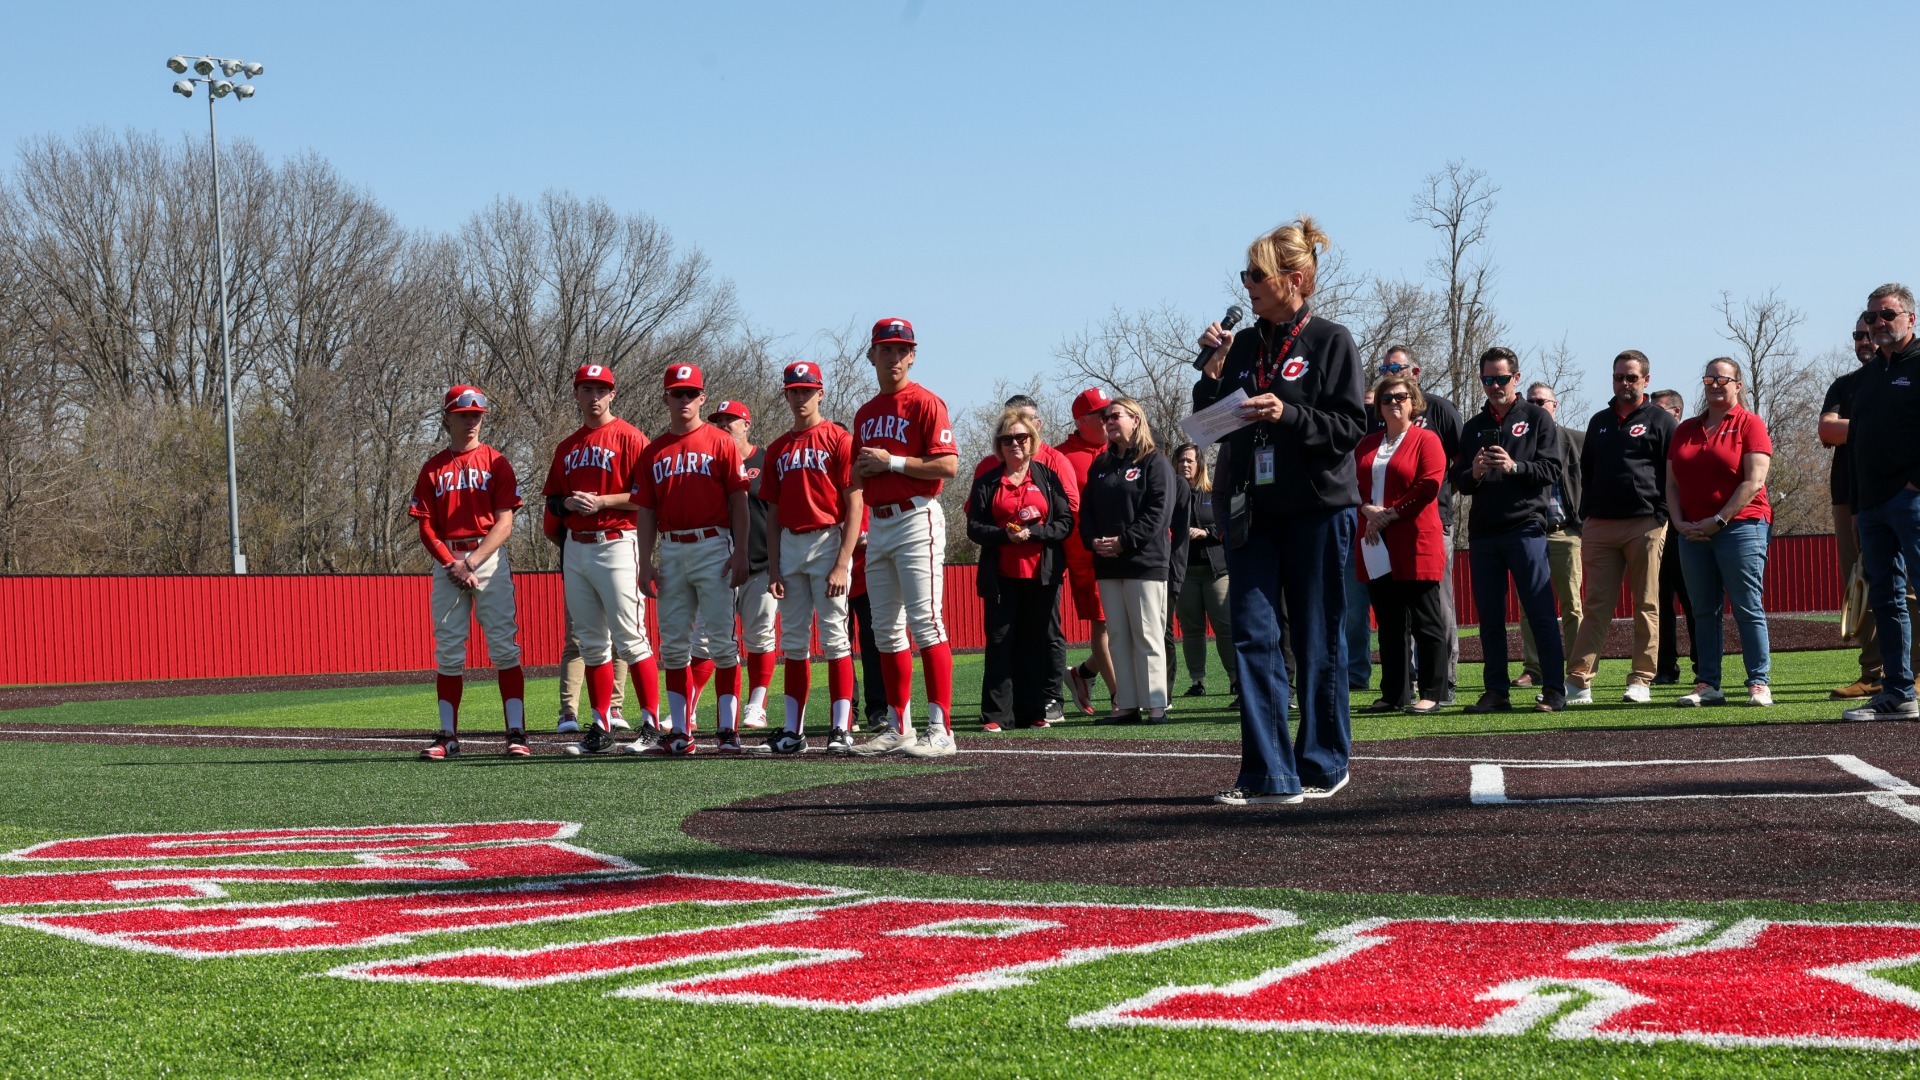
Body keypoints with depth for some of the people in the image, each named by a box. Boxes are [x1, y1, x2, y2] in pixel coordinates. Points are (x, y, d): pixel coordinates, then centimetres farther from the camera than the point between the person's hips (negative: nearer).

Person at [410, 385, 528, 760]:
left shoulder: (496, 462, 4)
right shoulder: (433, 469, 11)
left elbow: (504, 523, -3)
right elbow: (426, 528, 6)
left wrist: (472, 561, -12)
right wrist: (452, 565, -8)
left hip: (490, 558, -3)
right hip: (446, 562, 3)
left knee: (504, 646, -8)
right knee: (448, 651, 3)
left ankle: (516, 733, -10)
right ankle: (448, 736, 7)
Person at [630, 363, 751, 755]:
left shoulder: (721, 443, 2)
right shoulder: (654, 452, 13)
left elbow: (739, 502, -2)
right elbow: (646, 512, 13)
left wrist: (740, 553, -10)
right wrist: (645, 562, 5)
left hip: (713, 548, -4)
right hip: (670, 551, 4)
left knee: (721, 639, -6)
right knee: (673, 642, 4)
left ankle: (728, 730, -4)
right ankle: (679, 734, 8)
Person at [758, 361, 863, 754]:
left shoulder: (839, 440, -3)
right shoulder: (778, 449, 14)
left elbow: (854, 505, -8)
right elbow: (773, 513, 16)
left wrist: (843, 563, -16)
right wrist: (773, 568, 7)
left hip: (828, 541, -6)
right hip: (789, 546, 6)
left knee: (834, 636, -7)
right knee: (793, 639, 8)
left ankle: (841, 729, -5)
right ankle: (793, 731, 12)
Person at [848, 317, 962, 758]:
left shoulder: (925, 402, -5)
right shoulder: (865, 414, 17)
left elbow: (948, 466, -14)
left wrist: (892, 462, -14)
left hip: (916, 519, -8)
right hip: (877, 524, 8)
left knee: (926, 622, -13)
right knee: (886, 630, 9)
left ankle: (941, 731, -15)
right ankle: (898, 728, 15)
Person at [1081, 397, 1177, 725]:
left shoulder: (1155, 462, -1)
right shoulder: (1100, 465, 19)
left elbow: (1158, 511, -11)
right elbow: (1086, 510, 15)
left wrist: (1125, 542, -17)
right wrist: (1094, 540, -4)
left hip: (1145, 562, -6)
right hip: (1107, 564, 6)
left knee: (1147, 635, -7)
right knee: (1118, 636, 5)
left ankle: (1155, 705, -5)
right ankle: (1127, 705, 7)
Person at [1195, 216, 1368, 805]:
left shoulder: (1331, 341, -3)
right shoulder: (1243, 345, 12)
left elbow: (1352, 425, -9)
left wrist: (1288, 415, -21)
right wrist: (1214, 370, -1)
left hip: (1318, 511, -5)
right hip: (1254, 511, 5)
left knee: (1318, 641, 4)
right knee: (1253, 637, -4)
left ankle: (1323, 764, 17)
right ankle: (1269, 775, -4)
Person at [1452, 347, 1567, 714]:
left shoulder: (1537, 418, 6)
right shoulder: (1474, 427, 18)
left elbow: (1551, 470, -4)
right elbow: (1458, 480, 14)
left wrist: (1514, 467, -18)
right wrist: (1473, 474, -7)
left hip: (1525, 528, -5)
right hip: (1483, 532, 5)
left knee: (1541, 613, -7)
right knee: (1489, 618, 6)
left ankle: (1554, 691, -5)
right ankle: (1496, 693, 11)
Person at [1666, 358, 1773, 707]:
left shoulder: (1749, 424, 1)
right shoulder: (1685, 430, 17)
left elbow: (1754, 481, -9)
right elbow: (1672, 483, 14)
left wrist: (1718, 520, -13)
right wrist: (1679, 522, -2)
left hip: (1740, 526, -5)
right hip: (1693, 532, 5)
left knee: (1747, 609, -6)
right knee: (1704, 611, 5)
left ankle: (1758, 684, -5)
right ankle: (1708, 685, 8)